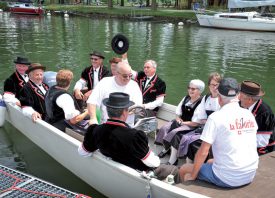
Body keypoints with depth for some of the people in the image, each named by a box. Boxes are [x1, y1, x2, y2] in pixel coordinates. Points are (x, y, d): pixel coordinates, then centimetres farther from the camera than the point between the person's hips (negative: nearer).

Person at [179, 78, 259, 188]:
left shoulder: (216, 117, -17)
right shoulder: (249, 115, 2)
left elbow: (203, 152, -18)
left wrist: (192, 176, -4)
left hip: (227, 179, -7)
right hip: (250, 175, 7)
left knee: (184, 169, 12)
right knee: (210, 162, 32)